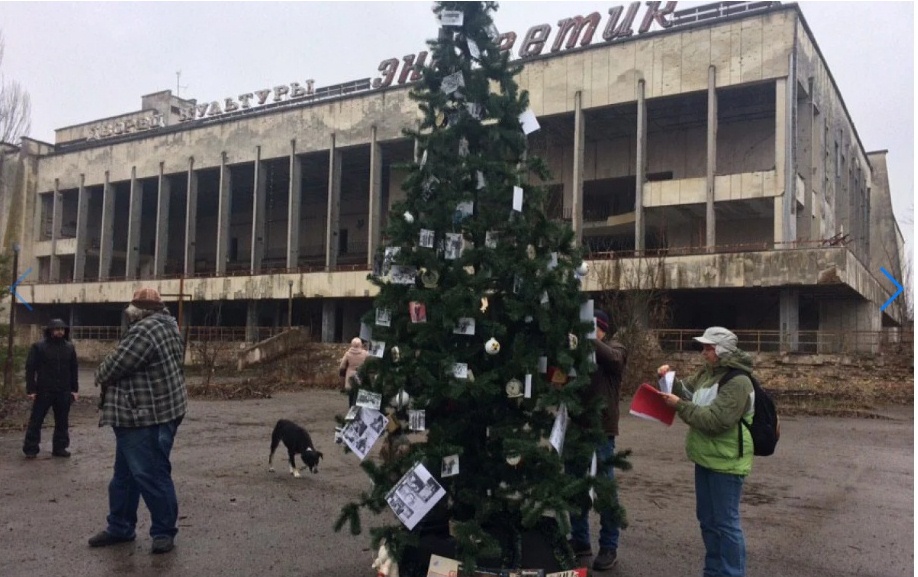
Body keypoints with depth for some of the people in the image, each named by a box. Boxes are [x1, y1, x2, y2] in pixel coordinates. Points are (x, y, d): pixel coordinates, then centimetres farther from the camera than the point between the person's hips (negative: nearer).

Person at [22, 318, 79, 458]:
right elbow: (30, 368, -5)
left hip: (63, 392, 3)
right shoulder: (39, 347, -3)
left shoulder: (69, 347, 8)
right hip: (43, 391, -3)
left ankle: (60, 447, 17)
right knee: (36, 421, 2)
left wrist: (75, 389, 7)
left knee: (62, 421, 8)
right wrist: (31, 389, -10)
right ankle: (31, 449, 11)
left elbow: (74, 369, 12)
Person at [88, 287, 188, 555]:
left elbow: (113, 366, -17)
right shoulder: (165, 325, 15)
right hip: (141, 415, 11)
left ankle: (164, 531, 8)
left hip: (147, 417, -11)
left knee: (151, 475, -3)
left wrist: (100, 377, 5)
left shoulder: (145, 331, -19)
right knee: (124, 474, 18)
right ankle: (119, 527, 29)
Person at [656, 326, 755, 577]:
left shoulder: (737, 382, -20)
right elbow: (686, 391, 19)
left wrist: (679, 405, -24)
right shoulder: (707, 373, 8)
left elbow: (716, 421, -26)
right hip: (706, 458, 9)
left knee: (725, 522, 0)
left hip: (725, 462, -9)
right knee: (707, 519, 18)